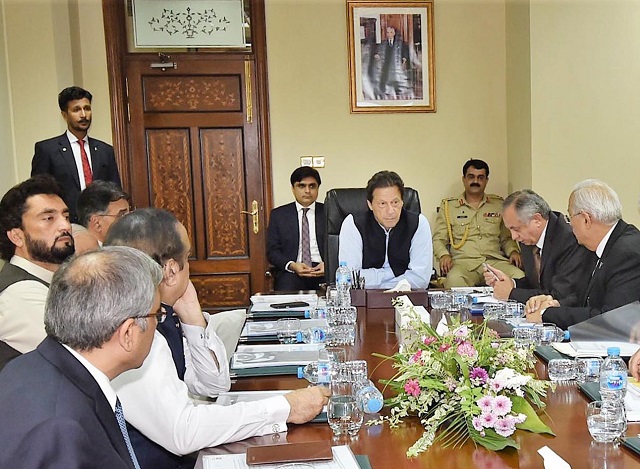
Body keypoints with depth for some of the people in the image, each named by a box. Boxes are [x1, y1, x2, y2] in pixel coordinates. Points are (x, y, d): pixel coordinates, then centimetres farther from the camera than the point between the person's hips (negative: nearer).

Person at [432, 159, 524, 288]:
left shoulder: (499, 204, 22)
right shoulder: (448, 206, 15)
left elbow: (506, 238, 27)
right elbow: (438, 239, 12)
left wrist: (513, 251, 5)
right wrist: (444, 255, -9)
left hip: (495, 261, 2)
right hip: (463, 262, -2)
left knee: (519, 277, -31)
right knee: (454, 280, -39)